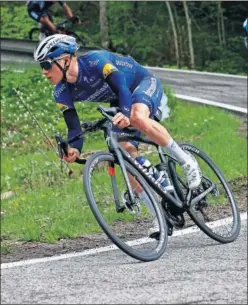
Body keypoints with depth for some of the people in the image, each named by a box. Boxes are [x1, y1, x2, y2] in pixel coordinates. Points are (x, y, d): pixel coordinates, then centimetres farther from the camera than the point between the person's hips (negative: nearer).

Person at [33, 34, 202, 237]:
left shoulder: (96, 61, -33)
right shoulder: (62, 92, -15)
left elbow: (122, 87, -43)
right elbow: (74, 127, -17)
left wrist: (125, 114, -62)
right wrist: (74, 149, -39)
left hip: (144, 83, -7)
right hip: (118, 102, 7)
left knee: (138, 119, -38)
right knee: (127, 151, -11)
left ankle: (186, 161, -19)